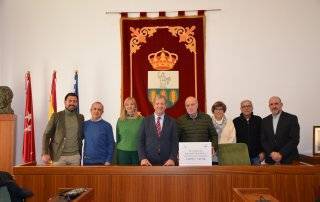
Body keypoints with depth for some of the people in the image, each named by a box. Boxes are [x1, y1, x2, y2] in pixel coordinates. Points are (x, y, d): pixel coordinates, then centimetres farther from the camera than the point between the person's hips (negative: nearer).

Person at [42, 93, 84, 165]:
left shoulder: (80, 117, 8)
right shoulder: (56, 116, 0)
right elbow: (46, 135, -2)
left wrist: (80, 153, 6)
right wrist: (45, 153, -11)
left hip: (75, 156, 2)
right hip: (59, 156, -2)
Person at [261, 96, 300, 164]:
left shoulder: (292, 118, -3)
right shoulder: (265, 121, 7)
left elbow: (295, 140, -9)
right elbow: (263, 140, 5)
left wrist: (281, 154, -15)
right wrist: (271, 153, -10)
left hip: (288, 159, -2)